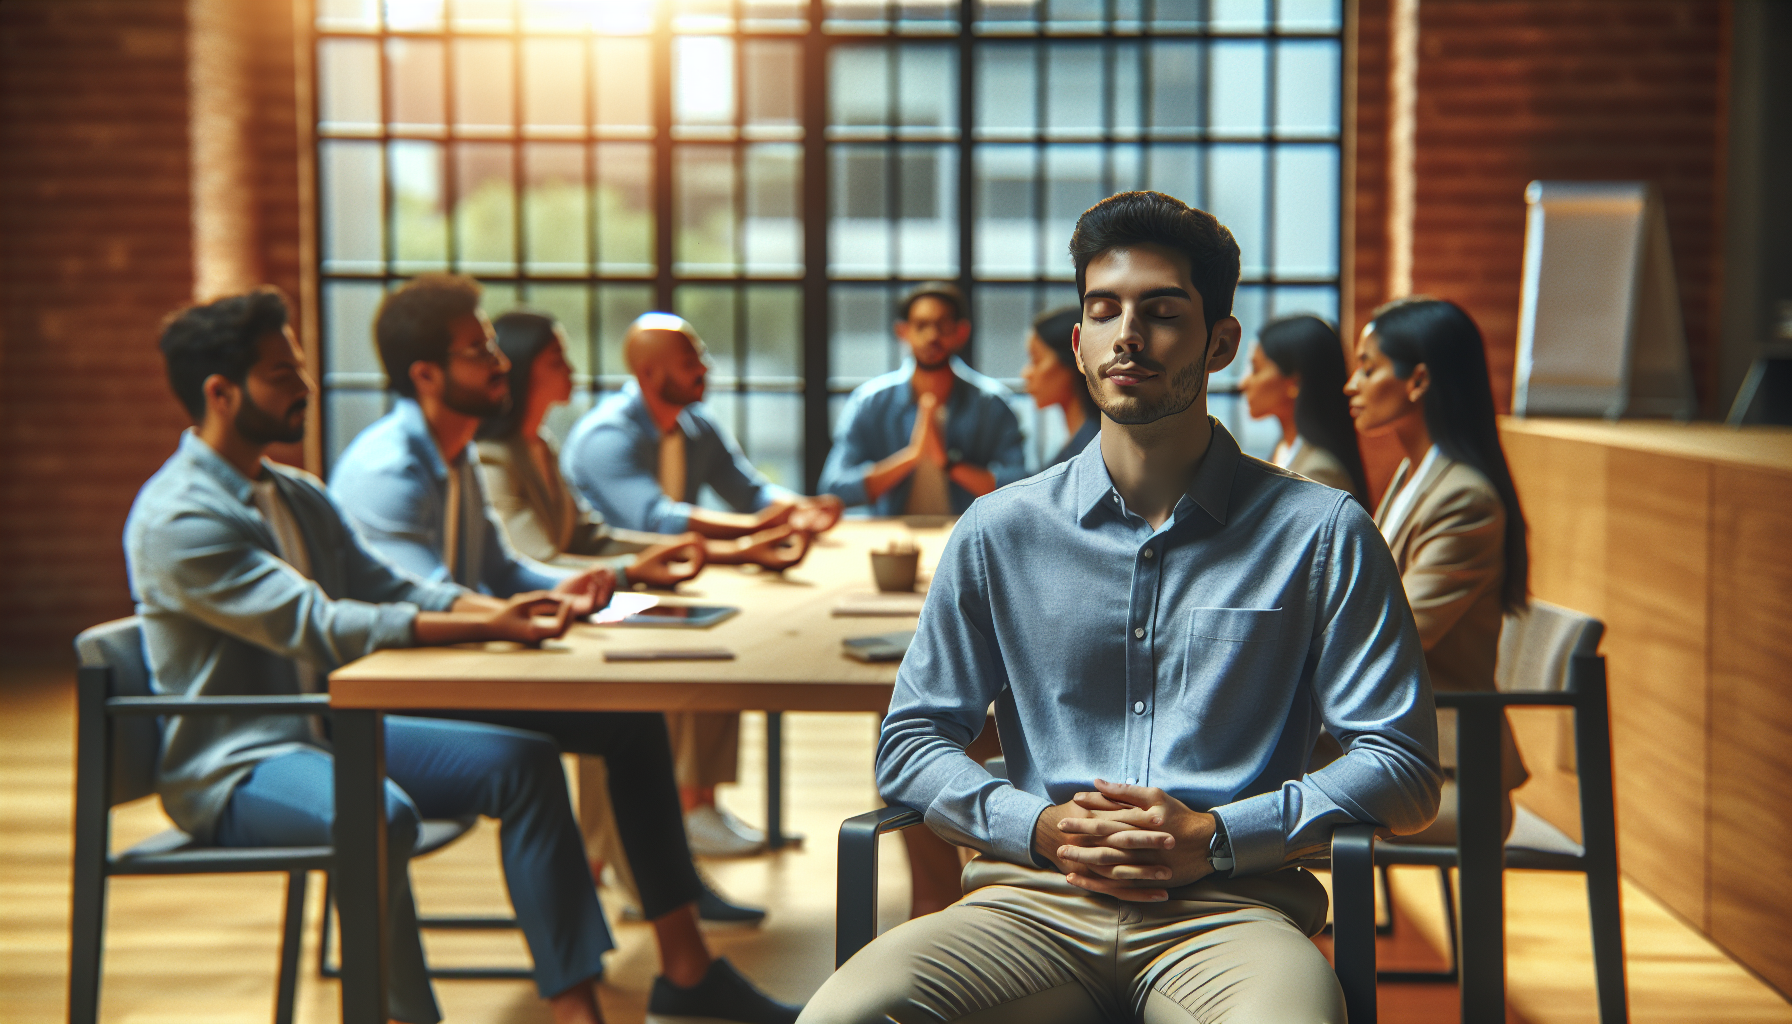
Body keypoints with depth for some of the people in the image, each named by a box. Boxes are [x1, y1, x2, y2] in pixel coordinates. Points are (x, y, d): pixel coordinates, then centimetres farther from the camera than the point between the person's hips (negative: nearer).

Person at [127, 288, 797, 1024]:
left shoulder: (298, 496, 14)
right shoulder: (176, 520, -17)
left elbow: (391, 588, 9)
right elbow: (316, 625, -25)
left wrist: (502, 608, -10)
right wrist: (481, 628, -30)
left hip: (330, 732, 9)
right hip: (235, 769, -9)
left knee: (521, 762, -5)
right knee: (380, 815, -39)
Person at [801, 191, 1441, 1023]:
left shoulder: (1321, 534, 6)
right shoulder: (999, 533, 11)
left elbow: (1404, 770, 4)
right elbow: (910, 743, 14)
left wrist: (1215, 837, -10)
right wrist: (1040, 827, -5)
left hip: (1229, 909, -2)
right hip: (1033, 900, 2)